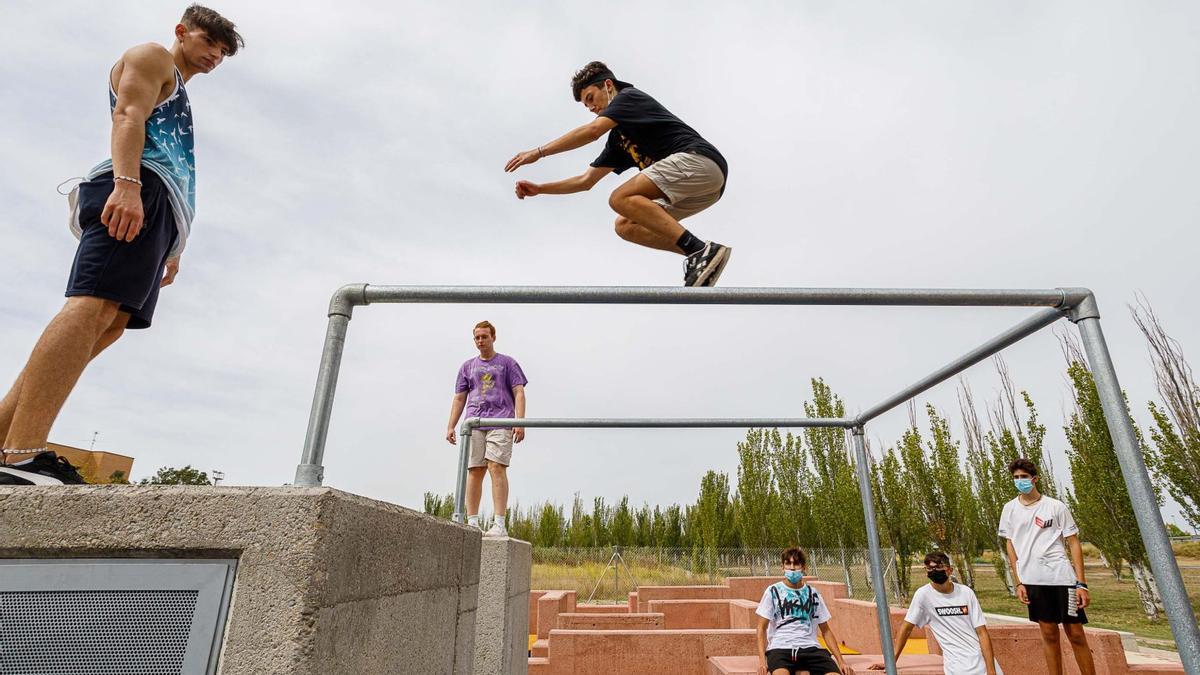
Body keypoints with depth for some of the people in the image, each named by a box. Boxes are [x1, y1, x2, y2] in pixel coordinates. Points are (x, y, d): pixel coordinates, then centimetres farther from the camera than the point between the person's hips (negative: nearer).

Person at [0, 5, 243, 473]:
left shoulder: (178, 98, 40)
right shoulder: (153, 57, 15)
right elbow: (128, 114, -6)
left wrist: (172, 249, 24)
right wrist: (127, 183, -23)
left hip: (153, 206, 9)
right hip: (138, 187, -9)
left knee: (111, 322, -4)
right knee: (95, 304, -24)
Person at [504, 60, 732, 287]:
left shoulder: (630, 96, 3)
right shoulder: (618, 138, 26)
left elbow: (591, 131, -15)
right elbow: (586, 181, 27)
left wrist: (539, 152, -11)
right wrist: (539, 189, 21)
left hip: (699, 160, -9)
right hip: (704, 184, 9)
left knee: (622, 199, -22)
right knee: (625, 226, 8)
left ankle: (702, 251, -27)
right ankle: (702, 258, -4)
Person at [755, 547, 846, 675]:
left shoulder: (813, 594, 15)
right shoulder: (773, 591, 7)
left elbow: (825, 630, 20)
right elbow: (762, 628, 4)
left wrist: (841, 661, 9)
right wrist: (762, 660, -10)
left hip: (810, 648, 3)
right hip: (780, 648, -2)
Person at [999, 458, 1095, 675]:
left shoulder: (1056, 506, 1)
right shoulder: (1010, 509, 6)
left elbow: (1074, 544, 1)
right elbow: (1010, 546, 10)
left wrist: (1082, 584, -5)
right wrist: (1018, 582, 4)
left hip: (1062, 576, -1)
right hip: (1032, 579, 2)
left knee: (1076, 634, 2)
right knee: (1049, 633, 8)